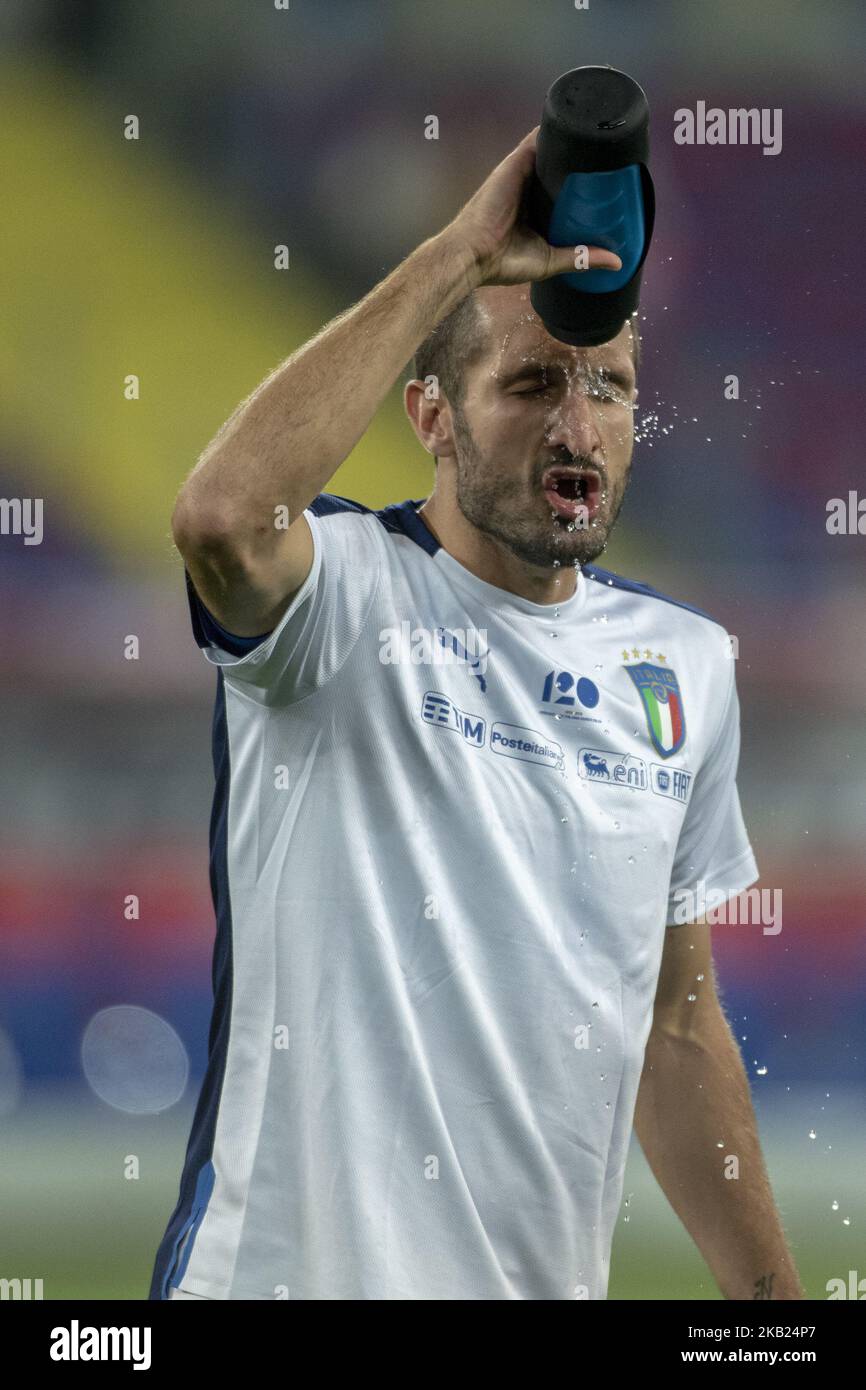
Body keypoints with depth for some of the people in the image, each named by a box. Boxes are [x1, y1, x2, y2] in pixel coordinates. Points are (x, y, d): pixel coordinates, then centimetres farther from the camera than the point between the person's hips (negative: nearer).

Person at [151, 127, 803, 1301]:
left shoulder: (684, 663, 8)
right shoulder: (349, 597, -10)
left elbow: (677, 1018, 14)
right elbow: (224, 517, -35)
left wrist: (770, 1292, 11)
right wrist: (462, 255, -29)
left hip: (549, 1277, 6)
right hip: (297, 1263, -6)